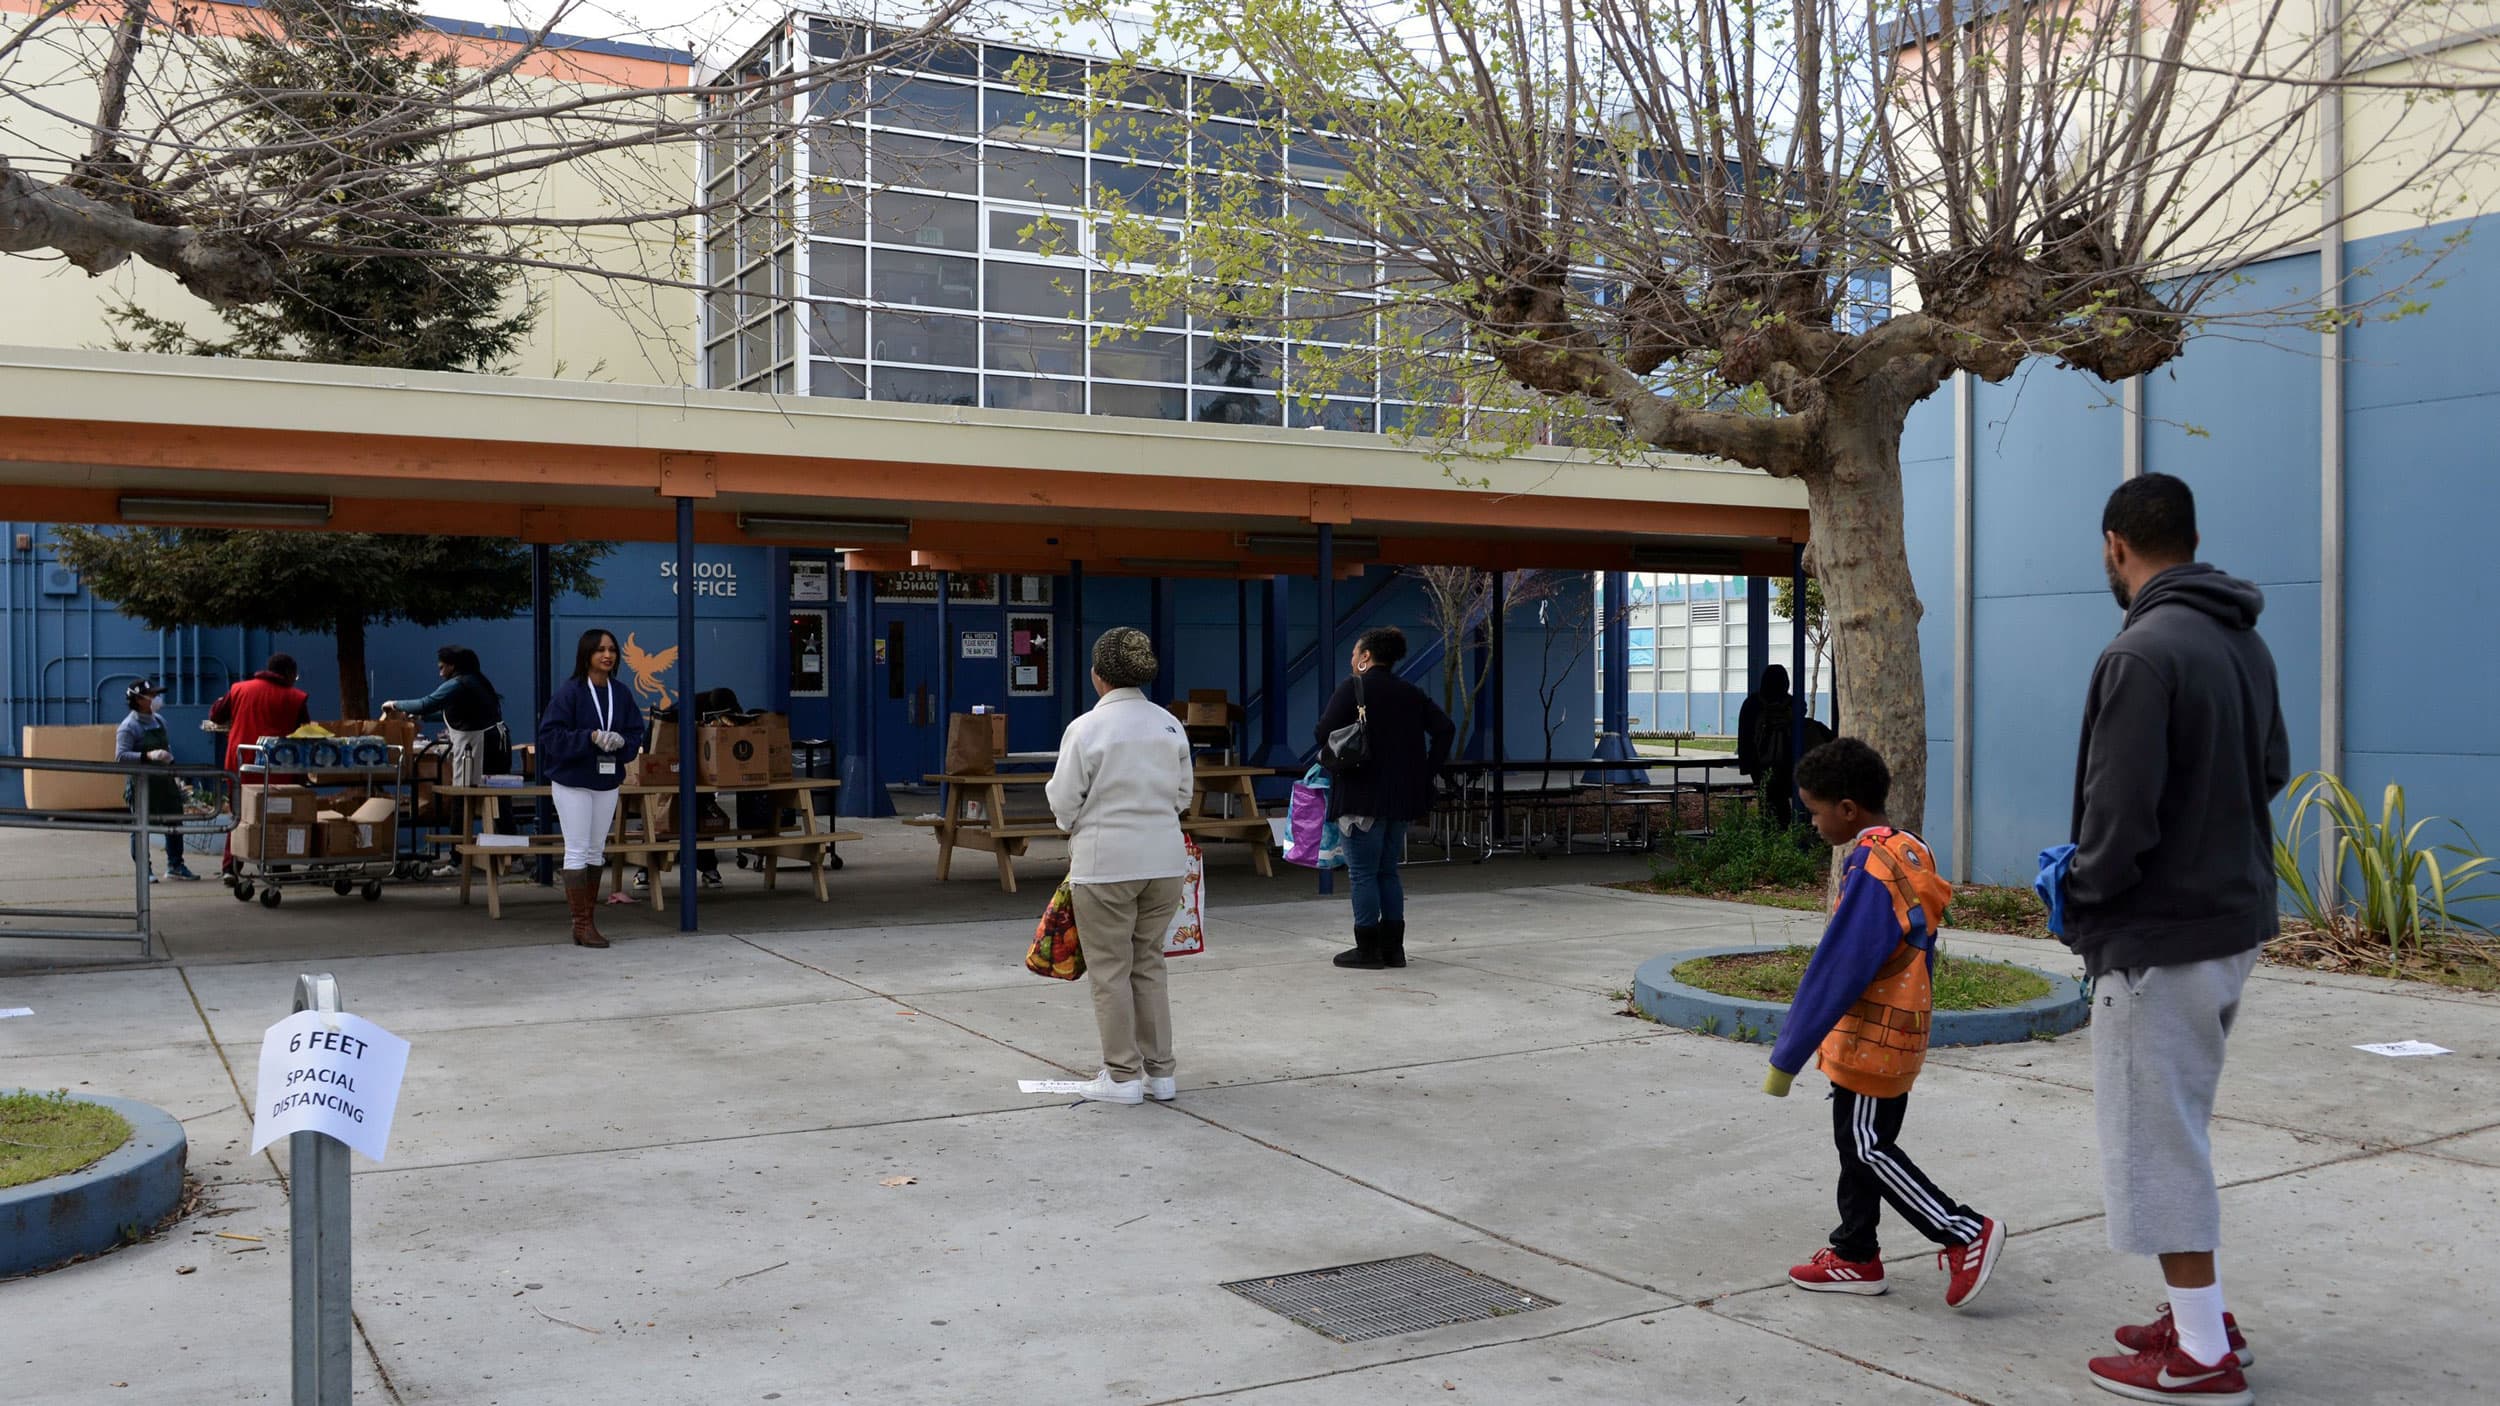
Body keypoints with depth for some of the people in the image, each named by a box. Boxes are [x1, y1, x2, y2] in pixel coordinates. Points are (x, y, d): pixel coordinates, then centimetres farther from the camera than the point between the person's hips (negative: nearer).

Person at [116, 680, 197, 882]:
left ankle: (175, 866, 21)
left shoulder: (159, 721, 11)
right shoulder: (128, 727, -12)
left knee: (174, 823, 11)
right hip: (142, 784, -7)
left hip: (164, 782, 7)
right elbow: (121, 756, -21)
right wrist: (148, 756, -34)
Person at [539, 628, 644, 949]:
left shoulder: (621, 694, 5)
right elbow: (551, 735, -13)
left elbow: (635, 735, 9)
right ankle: (582, 924, -1)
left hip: (607, 781, 5)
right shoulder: (570, 691, -10)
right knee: (577, 851, -3)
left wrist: (620, 741, -13)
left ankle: (588, 912, 22)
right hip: (572, 781, -5)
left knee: (596, 851, 12)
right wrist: (591, 737, -22)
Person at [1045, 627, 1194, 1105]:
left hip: (1106, 864, -5)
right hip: (1164, 859, 5)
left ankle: (1123, 1076, 11)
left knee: (1110, 970, 6)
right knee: (1149, 964, 16)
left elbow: (1063, 802, -8)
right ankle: (1159, 1072, 19)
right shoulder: (1170, 725, 3)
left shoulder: (1086, 728, -12)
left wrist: (1074, 824, 13)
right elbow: (1183, 793, 11)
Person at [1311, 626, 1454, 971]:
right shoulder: (1410, 693, 10)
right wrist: (1426, 772, 6)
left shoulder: (1352, 688, -7)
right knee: (1387, 871, 15)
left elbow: (1325, 732, -17)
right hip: (1402, 797, 6)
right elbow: (1445, 729, 4)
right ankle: (1392, 947, 15)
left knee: (1362, 872, 1)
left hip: (1362, 795, -6)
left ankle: (1368, 949, 3)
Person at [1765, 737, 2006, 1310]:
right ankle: (1855, 1256, 23)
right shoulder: (1910, 851, 7)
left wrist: (1786, 1058, -19)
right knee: (1859, 1140, 15)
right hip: (1901, 1029, 10)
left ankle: (1966, 1232, 4)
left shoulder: (1870, 870, -22)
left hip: (1870, 1039, -10)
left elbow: (1834, 971, -23)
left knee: (1867, 1146, 0)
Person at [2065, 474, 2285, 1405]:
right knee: (2178, 1131, 20)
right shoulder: (2244, 643, 8)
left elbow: (2120, 816, -23)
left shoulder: (2142, 653, -21)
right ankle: (2202, 1317, 29)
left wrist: (2081, 893, -6)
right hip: (2235, 918, 9)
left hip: (2159, 935, -9)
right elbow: (2272, 769, 18)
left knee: (2154, 1139, 1)